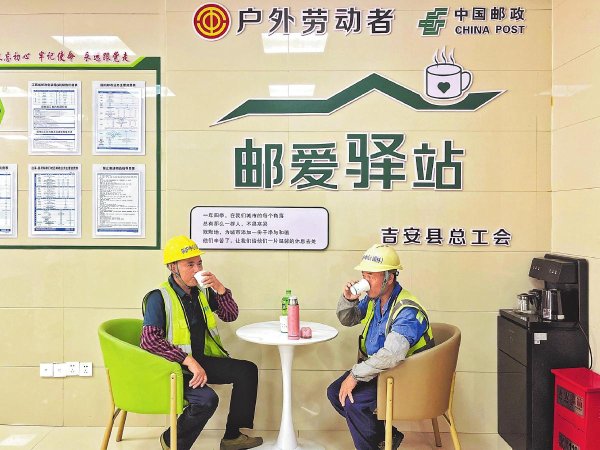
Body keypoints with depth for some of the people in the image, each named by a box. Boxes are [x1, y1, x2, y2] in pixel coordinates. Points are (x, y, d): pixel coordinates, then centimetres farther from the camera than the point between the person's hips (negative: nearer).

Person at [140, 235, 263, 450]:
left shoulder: (202, 291, 3)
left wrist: (219, 288, -12)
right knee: (206, 399, -29)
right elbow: (149, 340, -25)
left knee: (248, 370, -3)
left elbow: (230, 316, 6)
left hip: (200, 360, 7)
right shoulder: (159, 297, -16)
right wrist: (189, 361, -29)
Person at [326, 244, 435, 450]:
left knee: (353, 401, -24)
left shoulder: (407, 311, -28)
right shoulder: (373, 298, 0)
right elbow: (347, 320, 14)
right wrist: (348, 300, -8)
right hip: (375, 367, 9)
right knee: (335, 393, 1)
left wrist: (355, 375, -30)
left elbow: (391, 355, -38)